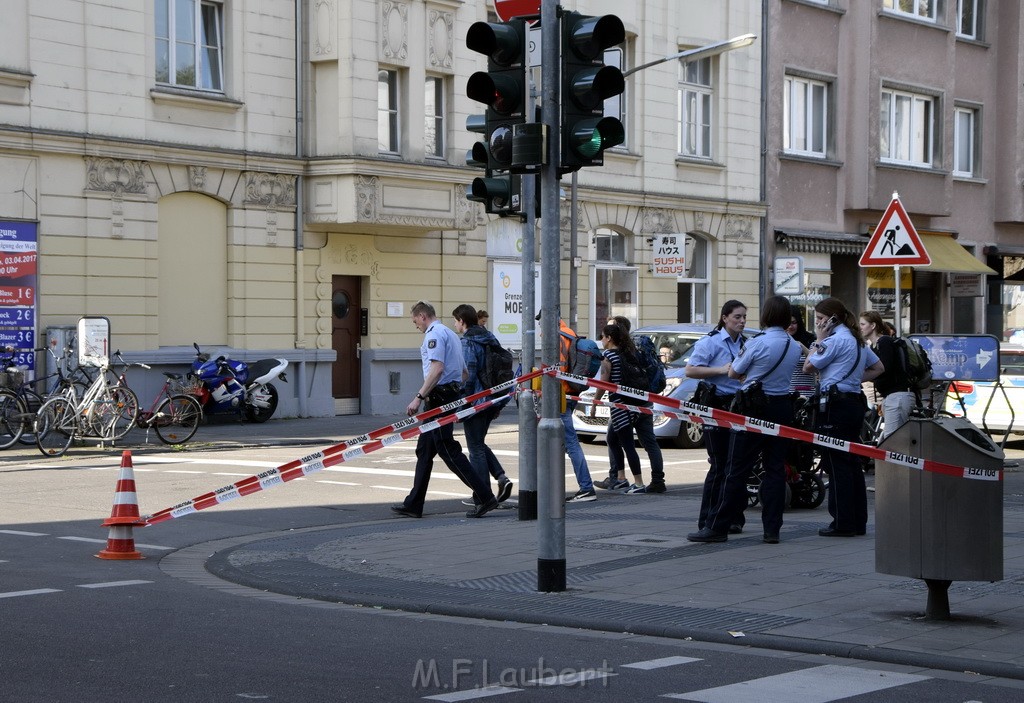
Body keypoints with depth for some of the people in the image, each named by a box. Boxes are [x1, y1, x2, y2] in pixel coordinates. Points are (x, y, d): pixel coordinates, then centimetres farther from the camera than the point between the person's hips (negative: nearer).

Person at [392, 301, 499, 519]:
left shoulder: (434, 334, -11)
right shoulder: (450, 334, 21)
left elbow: (437, 368, -24)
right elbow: (464, 372, 24)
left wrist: (419, 397, -25)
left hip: (439, 397, -11)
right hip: (451, 393, 11)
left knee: (448, 451, -10)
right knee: (424, 450, 13)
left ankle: (485, 497, -12)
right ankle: (413, 505, 16)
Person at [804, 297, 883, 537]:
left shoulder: (835, 339, -12)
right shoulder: (857, 340, 17)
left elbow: (808, 366, -9)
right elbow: (878, 368, 26)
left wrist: (819, 338, -1)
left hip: (835, 403, -10)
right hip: (855, 401, 10)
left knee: (836, 463, -6)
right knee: (851, 462, 12)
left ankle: (843, 523, -7)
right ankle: (858, 521, 15)